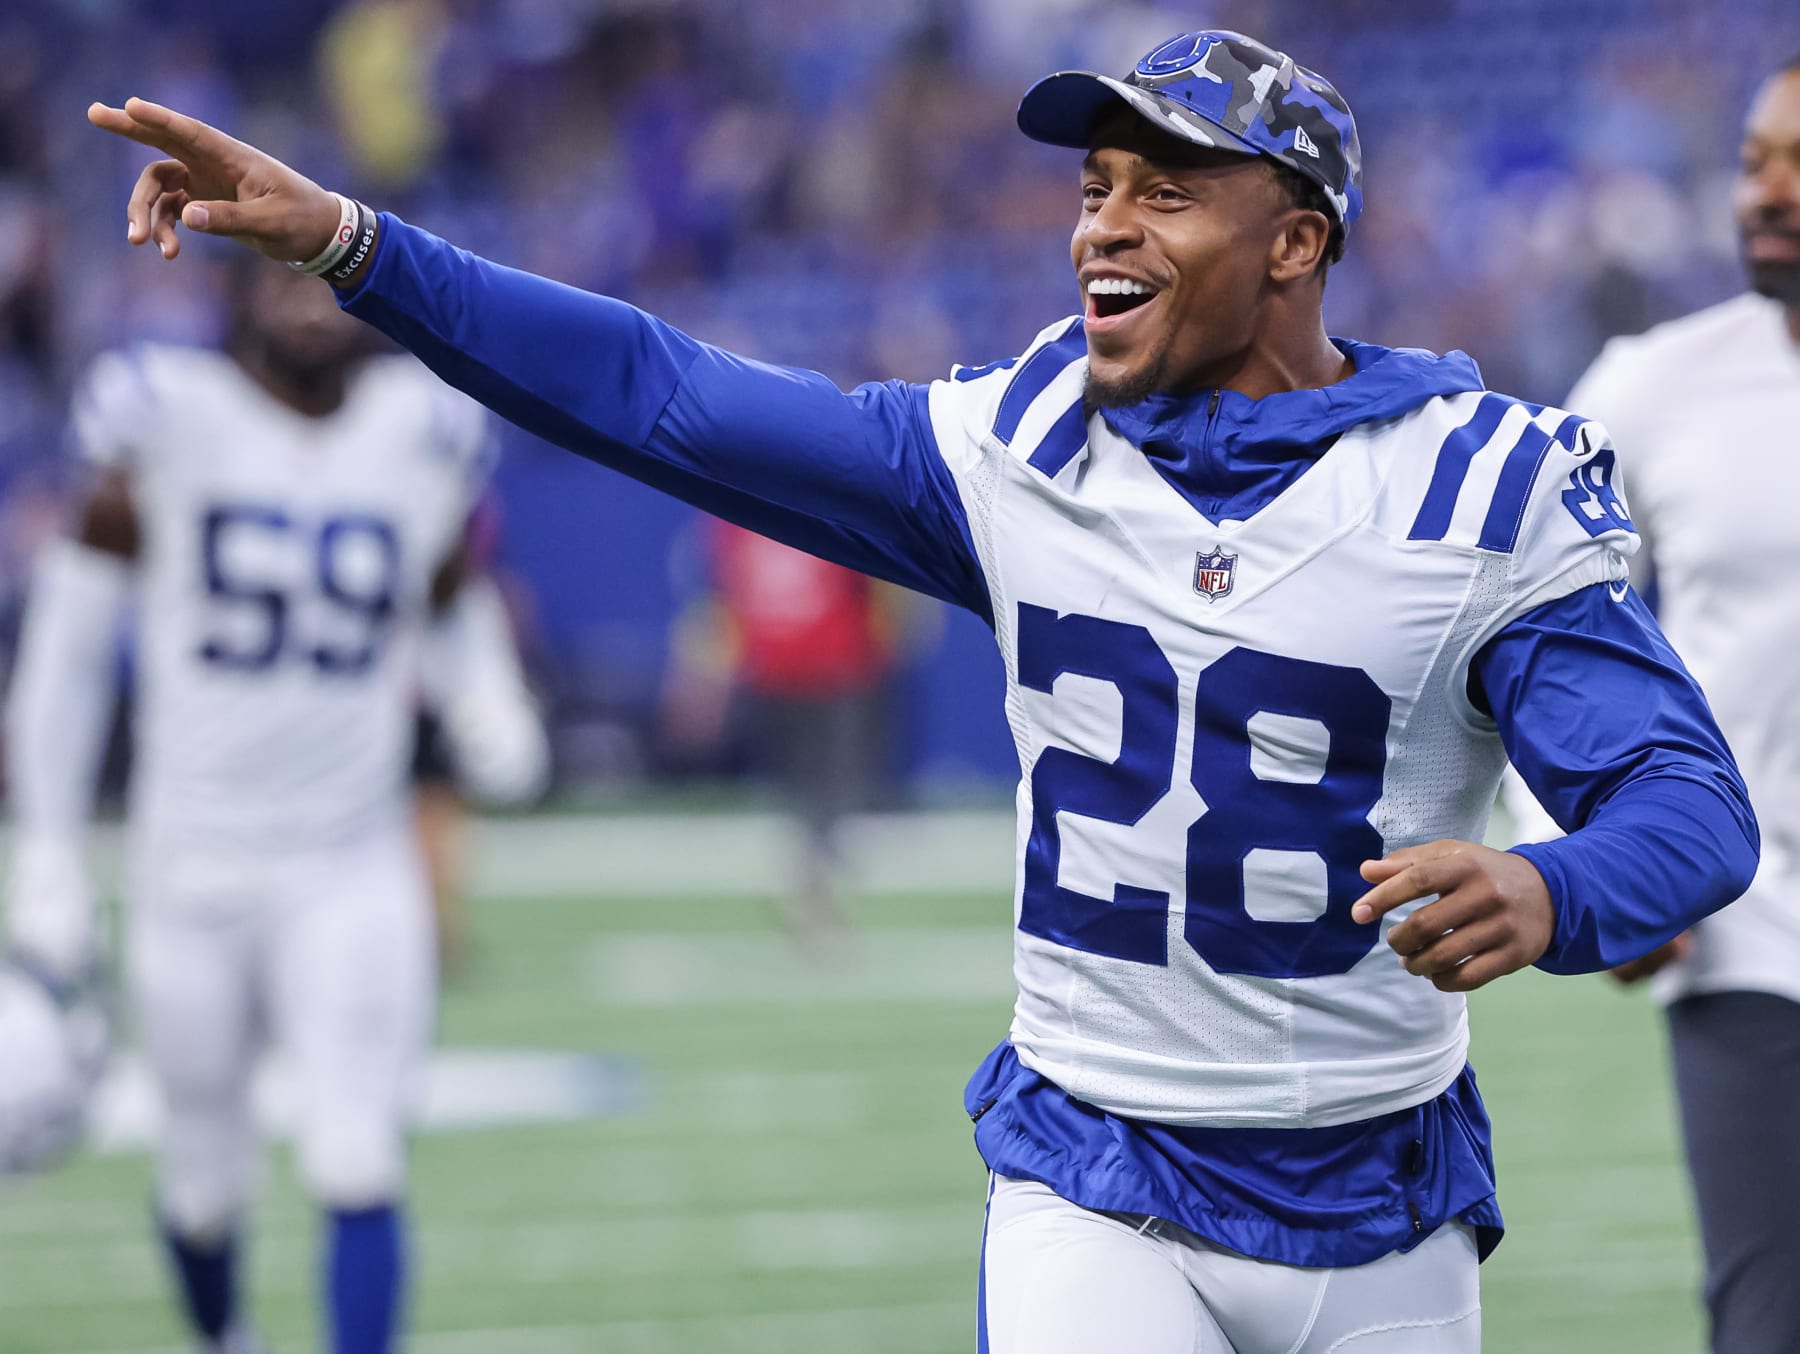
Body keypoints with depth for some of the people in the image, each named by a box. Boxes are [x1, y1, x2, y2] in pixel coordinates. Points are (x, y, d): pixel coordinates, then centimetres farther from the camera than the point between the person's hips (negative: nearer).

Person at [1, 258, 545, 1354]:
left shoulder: (430, 432, -1)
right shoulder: (166, 415, -8)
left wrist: (484, 700, -8)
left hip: (352, 874, 0)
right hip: (194, 871, 0)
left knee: (358, 1170, -14)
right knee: (207, 1177, 13)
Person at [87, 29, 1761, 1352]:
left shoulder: (1478, 490, -10)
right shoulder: (1024, 447, -1)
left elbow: (1695, 804, -17)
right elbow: (661, 397, -4)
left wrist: (1545, 900, -40)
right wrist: (341, 239, -13)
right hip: (1092, 1190, 1)